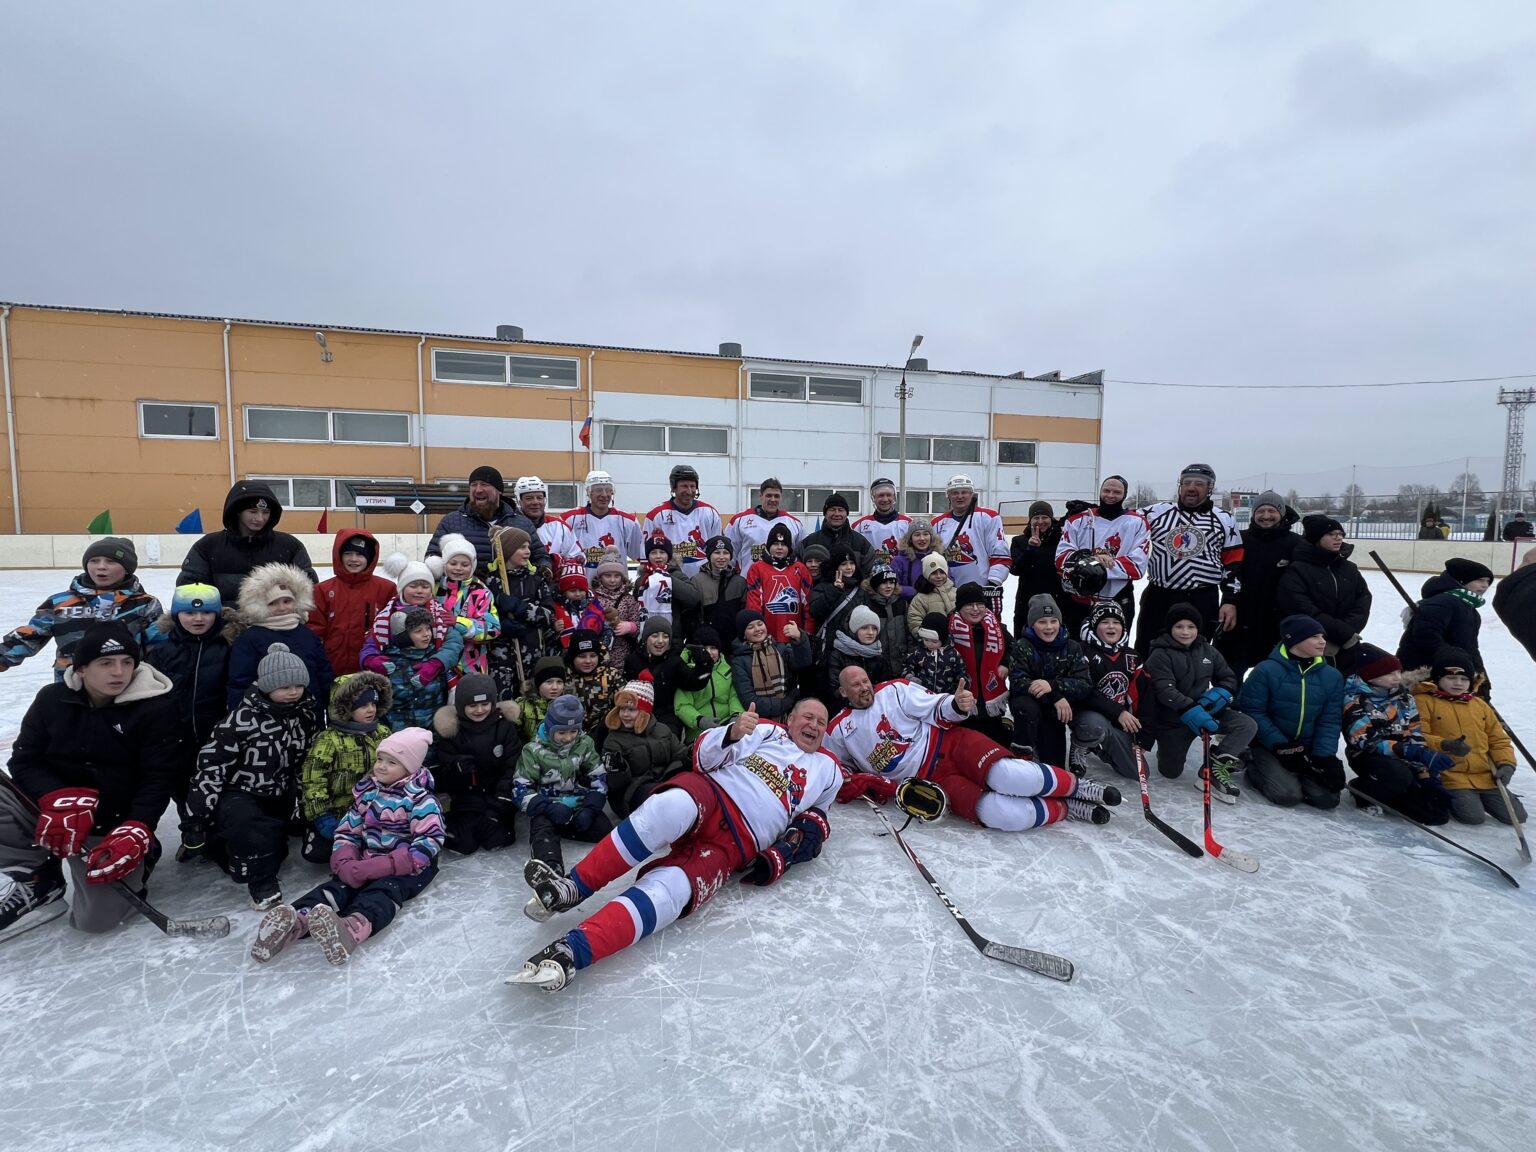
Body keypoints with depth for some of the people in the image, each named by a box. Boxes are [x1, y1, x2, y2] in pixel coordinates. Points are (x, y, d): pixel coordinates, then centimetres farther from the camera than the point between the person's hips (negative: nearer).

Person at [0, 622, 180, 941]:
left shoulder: (157, 709, -12)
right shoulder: (52, 699, -1)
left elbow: (158, 780, -12)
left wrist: (135, 832, -27)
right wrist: (59, 799, -22)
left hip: (112, 827, -3)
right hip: (47, 812, 4)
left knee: (98, 918, -16)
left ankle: (139, 856, 14)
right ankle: (37, 879, -4)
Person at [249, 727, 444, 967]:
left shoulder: (420, 798, -13)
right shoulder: (367, 791, 8)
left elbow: (430, 842, -22)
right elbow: (347, 831, 9)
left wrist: (380, 867, -28)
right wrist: (345, 862, -14)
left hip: (409, 866, -6)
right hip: (368, 863, 6)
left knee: (385, 889, -34)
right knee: (339, 885, -21)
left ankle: (353, 928, -66)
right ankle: (295, 920, -50)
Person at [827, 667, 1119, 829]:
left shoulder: (893, 690, 3)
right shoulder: (837, 731, 8)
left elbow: (937, 710, 1)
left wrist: (957, 705, -22)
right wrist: (854, 781, -3)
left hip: (949, 744, 0)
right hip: (930, 780, 1)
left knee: (1005, 776, -32)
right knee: (995, 813, -27)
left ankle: (1075, 786, -5)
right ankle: (1066, 808, -4)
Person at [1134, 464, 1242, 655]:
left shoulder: (1224, 521, 7)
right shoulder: (1155, 513, 5)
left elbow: (1234, 565, 7)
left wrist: (1230, 601, 0)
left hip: (1203, 603, 0)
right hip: (1157, 598, 0)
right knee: (1145, 656, 5)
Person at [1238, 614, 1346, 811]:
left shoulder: (1332, 676, 0)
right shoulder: (1266, 670, -14)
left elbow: (1330, 721, 0)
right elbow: (1252, 711, -14)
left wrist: (1325, 757, -11)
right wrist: (1281, 746, -18)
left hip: (1308, 750, 5)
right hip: (1270, 747, -5)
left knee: (1328, 798, -11)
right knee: (1288, 796, -21)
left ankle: (1291, 775, 17)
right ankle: (1256, 770, 9)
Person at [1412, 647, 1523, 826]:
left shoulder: (1480, 704, 19)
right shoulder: (1423, 701, -3)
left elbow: (1498, 739, 20)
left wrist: (1506, 764, 3)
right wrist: (1444, 745, -27)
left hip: (1485, 776, 7)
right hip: (1449, 775, -7)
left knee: (1516, 816, 0)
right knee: (1473, 816, -22)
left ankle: (1477, 797, 23)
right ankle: (1446, 798, 7)